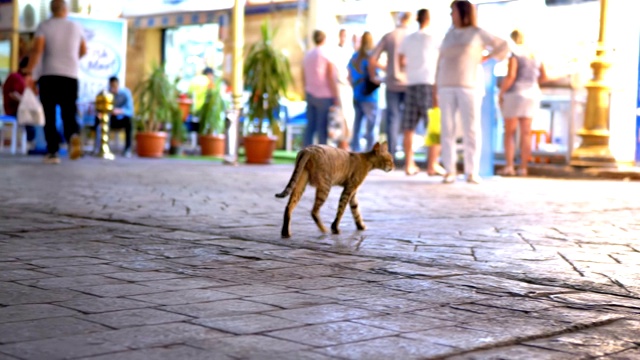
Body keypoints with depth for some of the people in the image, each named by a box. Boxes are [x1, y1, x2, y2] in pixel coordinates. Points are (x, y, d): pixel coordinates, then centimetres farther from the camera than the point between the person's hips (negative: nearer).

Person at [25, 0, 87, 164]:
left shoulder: (44, 26, 1)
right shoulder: (76, 27, 11)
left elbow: (37, 49, -12)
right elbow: (83, 51, 23)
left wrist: (29, 72, -11)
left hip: (49, 76, -2)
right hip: (71, 76, 2)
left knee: (49, 116, 5)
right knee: (69, 115, 7)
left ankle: (52, 152, -1)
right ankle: (73, 135, -24)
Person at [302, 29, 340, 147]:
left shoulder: (307, 55, 8)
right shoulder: (327, 54, -9)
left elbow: (304, 77, 13)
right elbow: (331, 78, -11)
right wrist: (336, 97, -7)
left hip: (310, 94, 6)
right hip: (324, 96, -6)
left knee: (310, 125, 8)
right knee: (322, 127, -3)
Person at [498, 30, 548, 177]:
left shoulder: (514, 54, -9)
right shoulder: (535, 55, 10)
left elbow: (510, 76, -19)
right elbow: (543, 77, 12)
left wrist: (501, 93, -10)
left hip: (514, 94, -6)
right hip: (531, 95, 6)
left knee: (509, 132, 0)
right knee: (526, 133, 6)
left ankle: (509, 166, -8)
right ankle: (523, 167, 5)